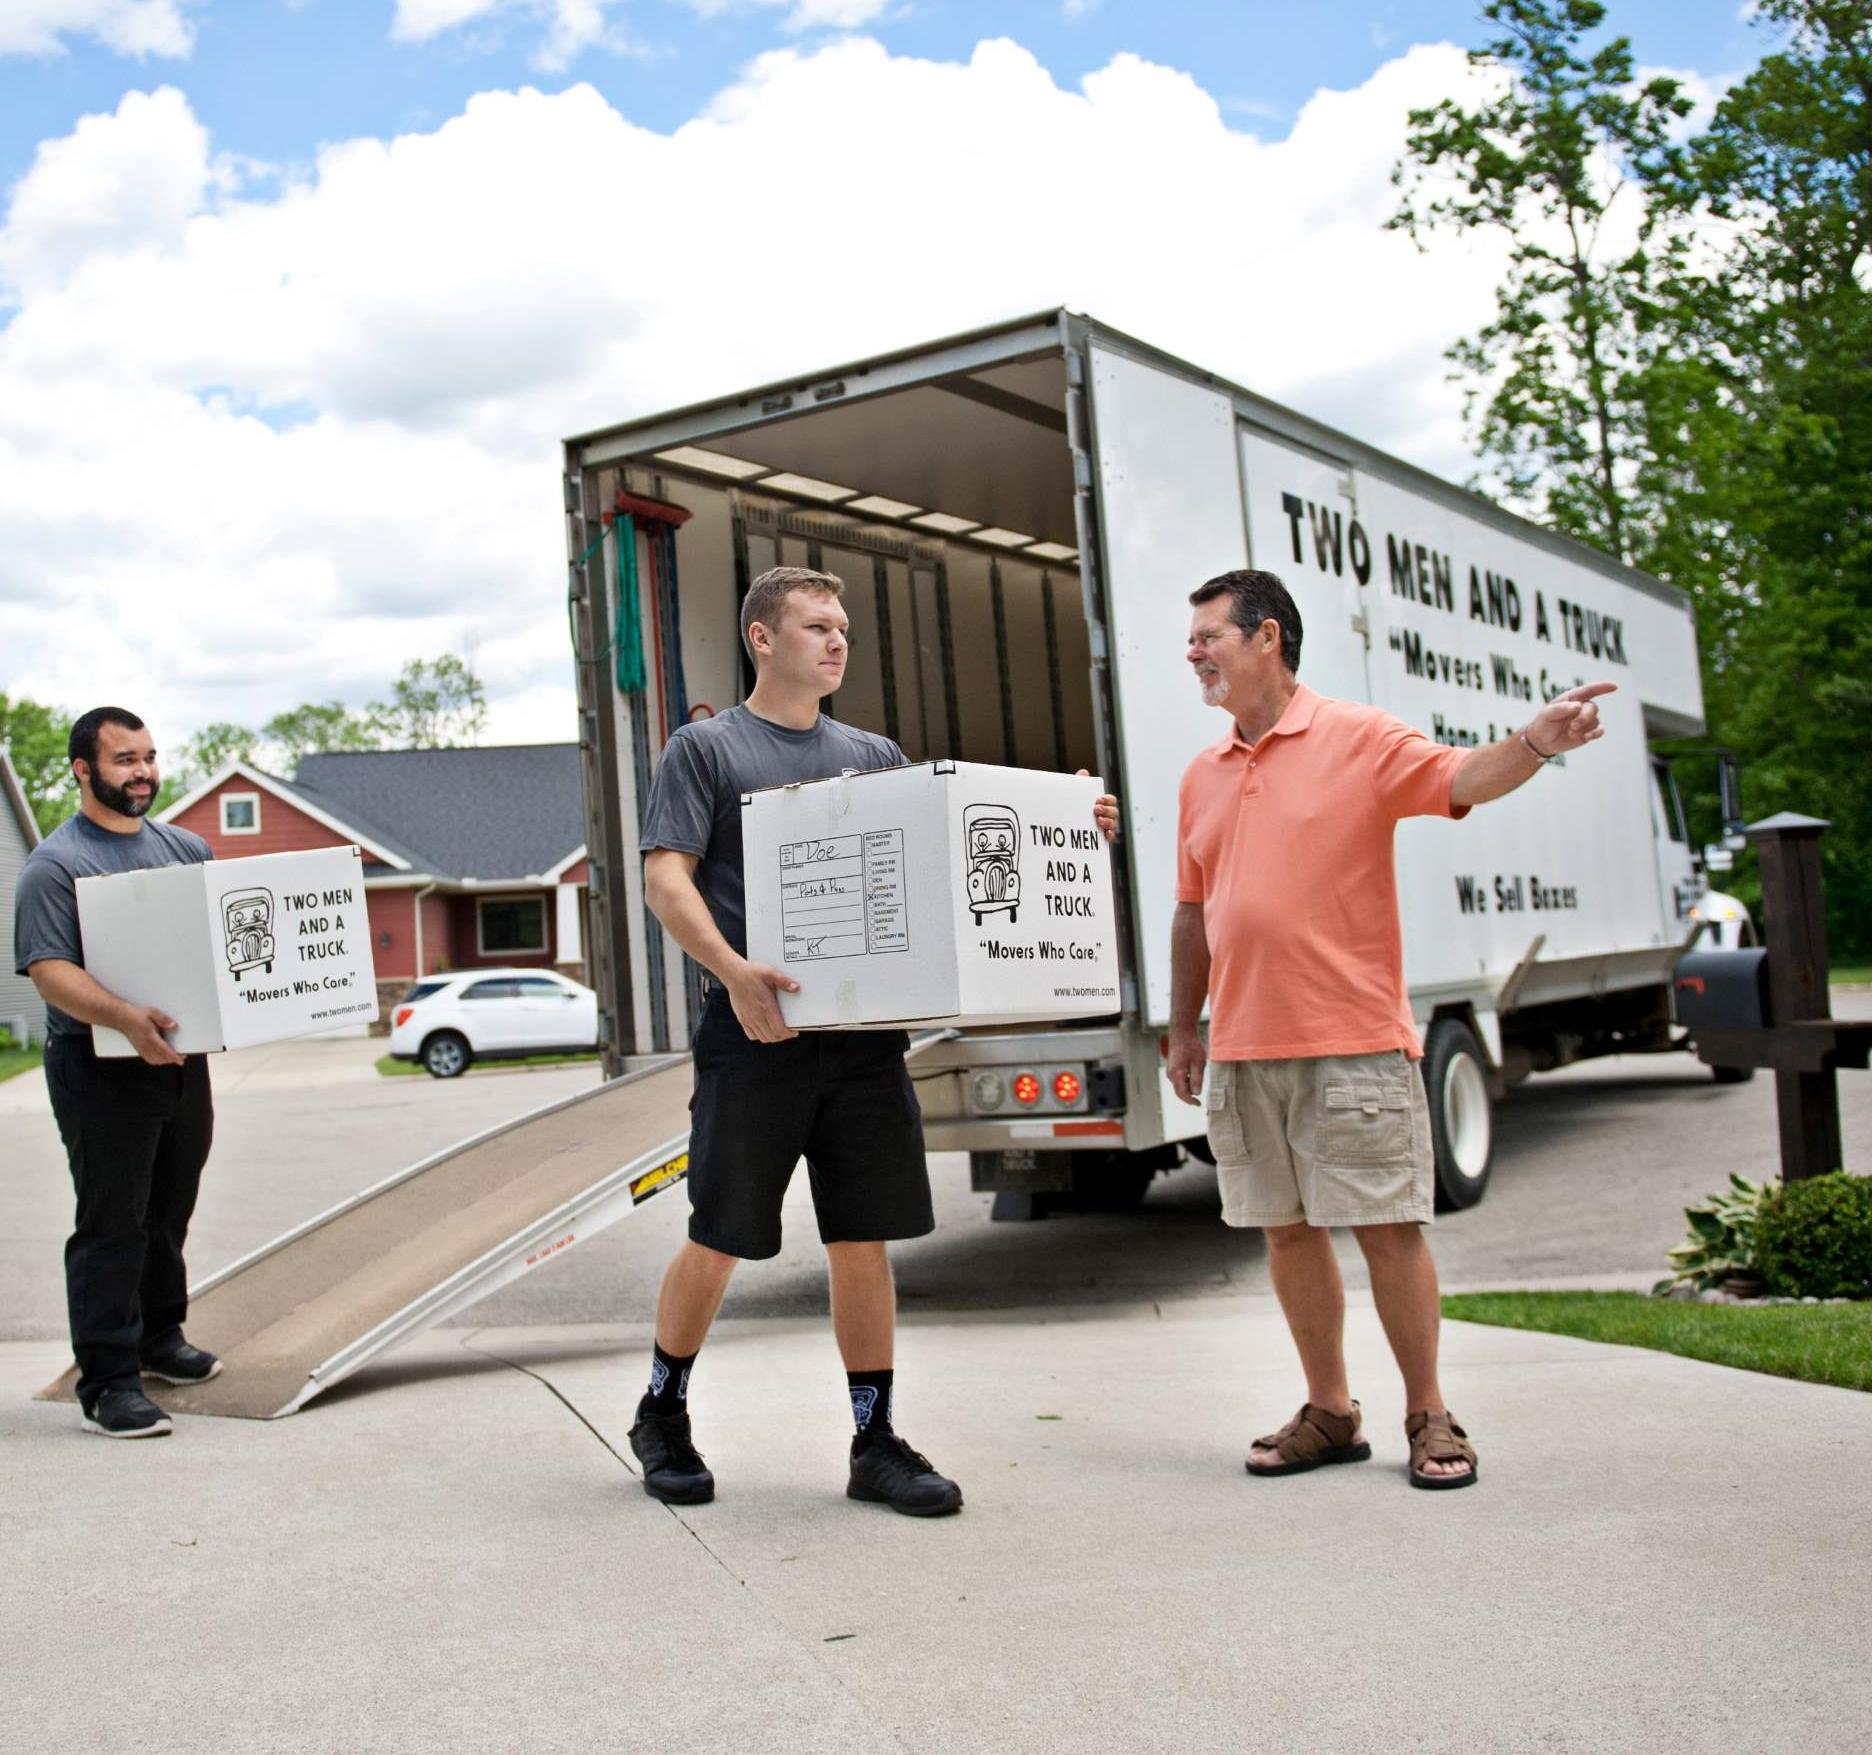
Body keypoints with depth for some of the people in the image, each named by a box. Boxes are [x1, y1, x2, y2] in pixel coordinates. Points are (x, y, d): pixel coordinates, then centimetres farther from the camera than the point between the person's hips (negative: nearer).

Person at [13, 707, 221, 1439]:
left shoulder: (187, 849, 11)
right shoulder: (55, 864, -9)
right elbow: (49, 972, -19)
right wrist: (125, 1017, -35)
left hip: (182, 1058, 6)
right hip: (100, 1069, -6)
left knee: (169, 1214, 17)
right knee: (112, 1224, -4)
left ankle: (160, 1339, 33)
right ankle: (108, 1383, 1)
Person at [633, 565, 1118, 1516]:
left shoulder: (873, 754, 17)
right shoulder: (705, 748, 3)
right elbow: (666, 877, -7)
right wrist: (734, 969, -24)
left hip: (863, 1032, 4)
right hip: (755, 1031, -4)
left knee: (862, 1241, 5)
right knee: (718, 1240, 3)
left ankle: (874, 1441, 14)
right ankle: (662, 1415, 24)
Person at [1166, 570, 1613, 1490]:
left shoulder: (1359, 738, -2)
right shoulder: (1203, 774, 14)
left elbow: (1459, 777, -17)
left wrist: (1535, 742, -37)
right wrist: (1184, 1029, 17)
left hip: (1352, 1045, -5)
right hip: (1244, 1053, 5)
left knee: (1390, 1229, -1)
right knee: (1288, 1232, 9)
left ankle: (1429, 1416, 13)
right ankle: (1330, 1412, 22)